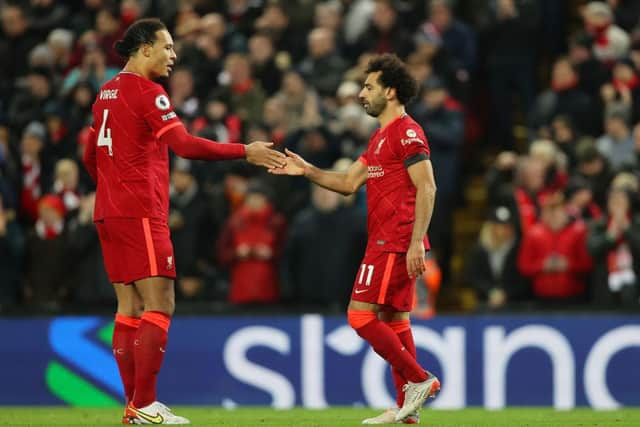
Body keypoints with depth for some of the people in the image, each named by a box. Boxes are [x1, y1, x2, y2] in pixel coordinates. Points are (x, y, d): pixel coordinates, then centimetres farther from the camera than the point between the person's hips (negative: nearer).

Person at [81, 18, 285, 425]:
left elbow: (91, 158, 24)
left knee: (130, 307, 9)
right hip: (141, 215, -9)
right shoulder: (146, 92, -11)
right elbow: (186, 146, -20)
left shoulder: (107, 93, 15)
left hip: (110, 214, 9)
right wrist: (245, 152, -15)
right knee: (160, 305, -8)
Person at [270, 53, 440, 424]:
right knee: (394, 318, 8)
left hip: (395, 243, -10)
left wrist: (416, 241, -23)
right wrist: (307, 171, 11)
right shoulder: (382, 137, 20)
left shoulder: (407, 132, -11)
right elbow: (349, 183, 23)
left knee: (360, 315, -12)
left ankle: (418, 380, -9)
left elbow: (427, 188, -18)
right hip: (387, 242, 10)